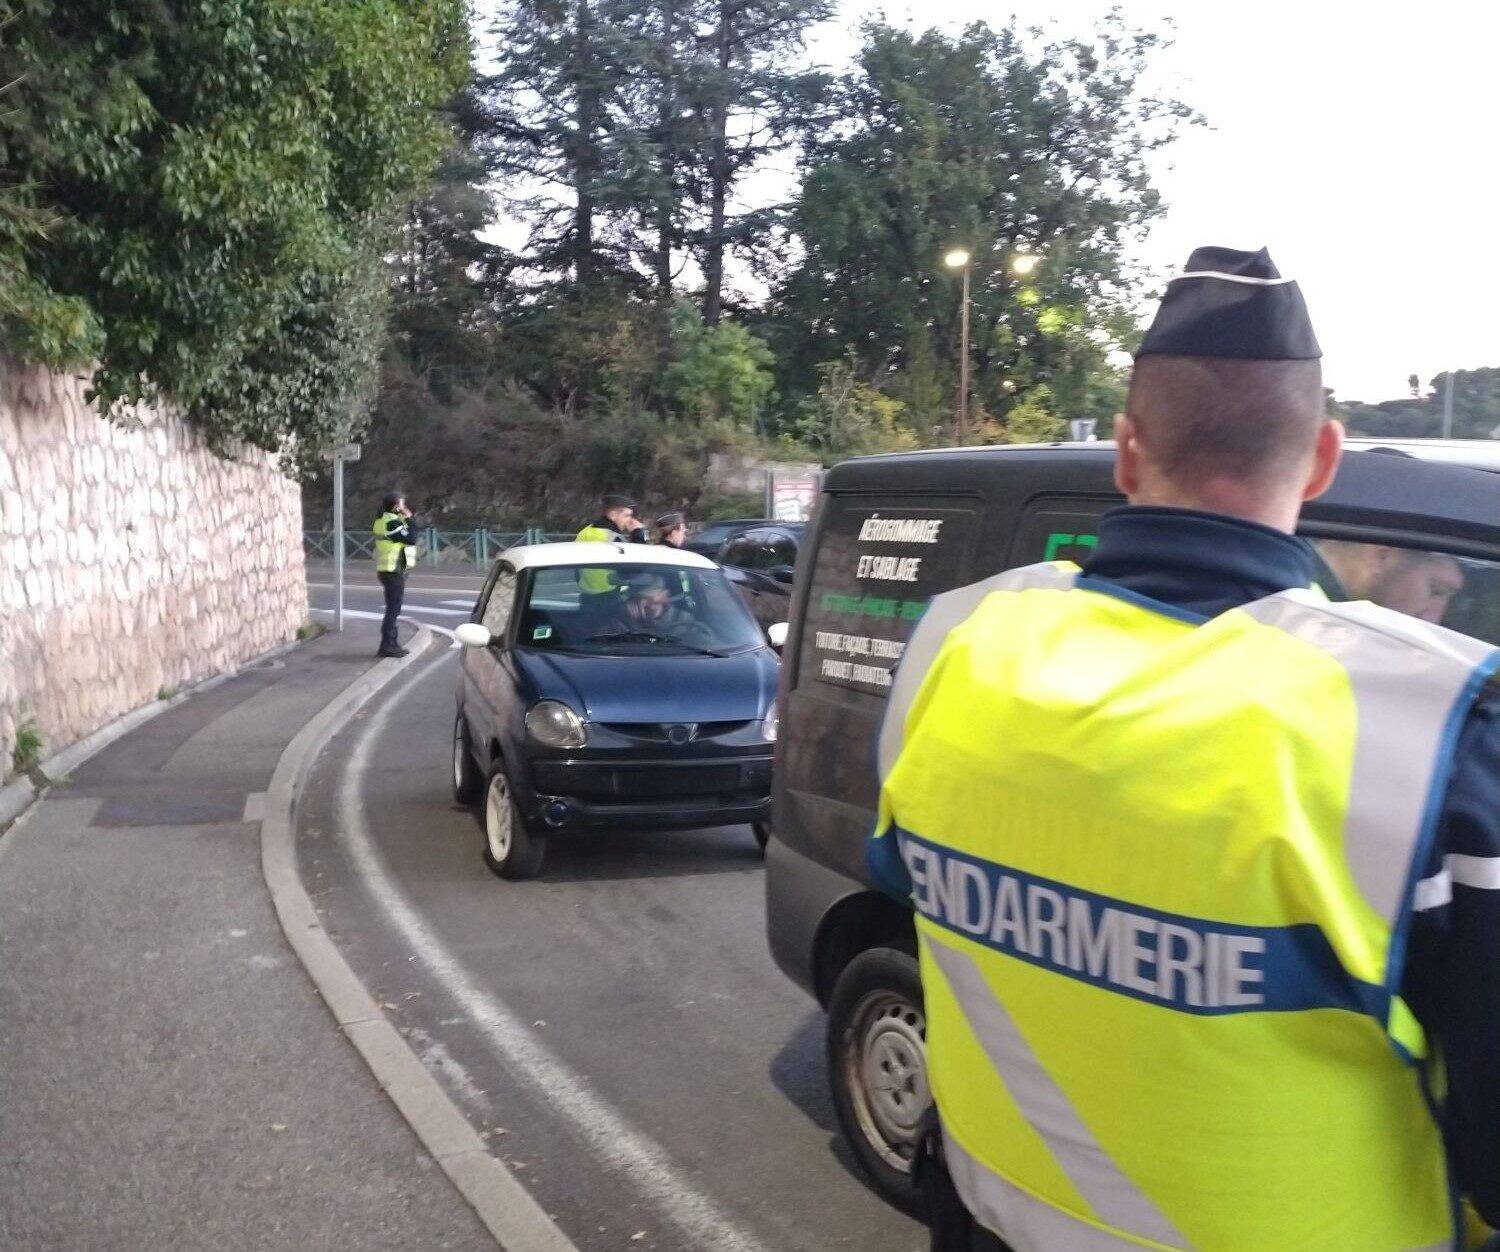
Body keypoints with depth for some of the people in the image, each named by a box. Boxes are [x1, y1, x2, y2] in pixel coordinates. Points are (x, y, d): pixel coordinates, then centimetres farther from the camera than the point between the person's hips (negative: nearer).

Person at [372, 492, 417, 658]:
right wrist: (409, 519, -12)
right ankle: (387, 646, -4)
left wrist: (405, 520, 8)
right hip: (394, 571, -10)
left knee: (393, 608, 17)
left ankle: (392, 643, 25)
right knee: (393, 609, -6)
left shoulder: (381, 521, 13)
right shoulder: (392, 522, -18)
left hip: (386, 570, 10)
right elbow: (411, 540, -21)